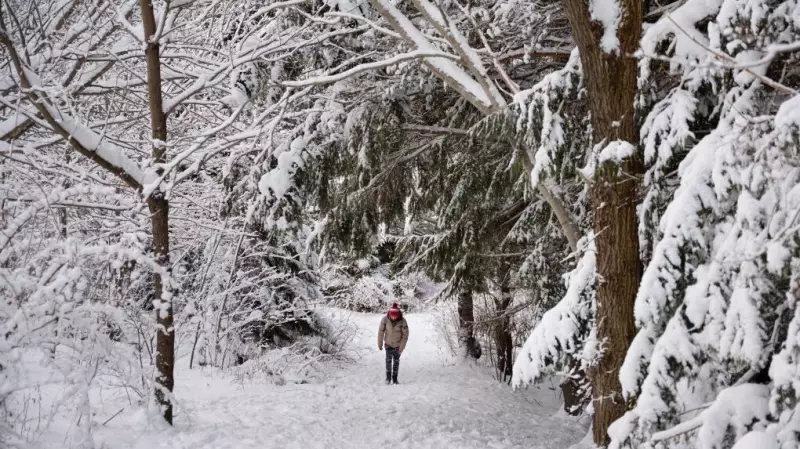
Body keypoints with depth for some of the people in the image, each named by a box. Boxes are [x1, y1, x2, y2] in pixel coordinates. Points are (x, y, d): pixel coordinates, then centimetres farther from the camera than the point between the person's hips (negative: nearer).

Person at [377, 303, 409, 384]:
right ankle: (388, 377, 2)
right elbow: (381, 332, -11)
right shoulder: (385, 319, -21)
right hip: (388, 343, 0)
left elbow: (405, 334, -14)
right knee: (388, 359, -11)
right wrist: (380, 344, -6)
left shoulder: (402, 321, -23)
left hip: (398, 344, 0)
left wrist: (402, 347, -15)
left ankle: (395, 378, 19)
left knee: (396, 361, 6)